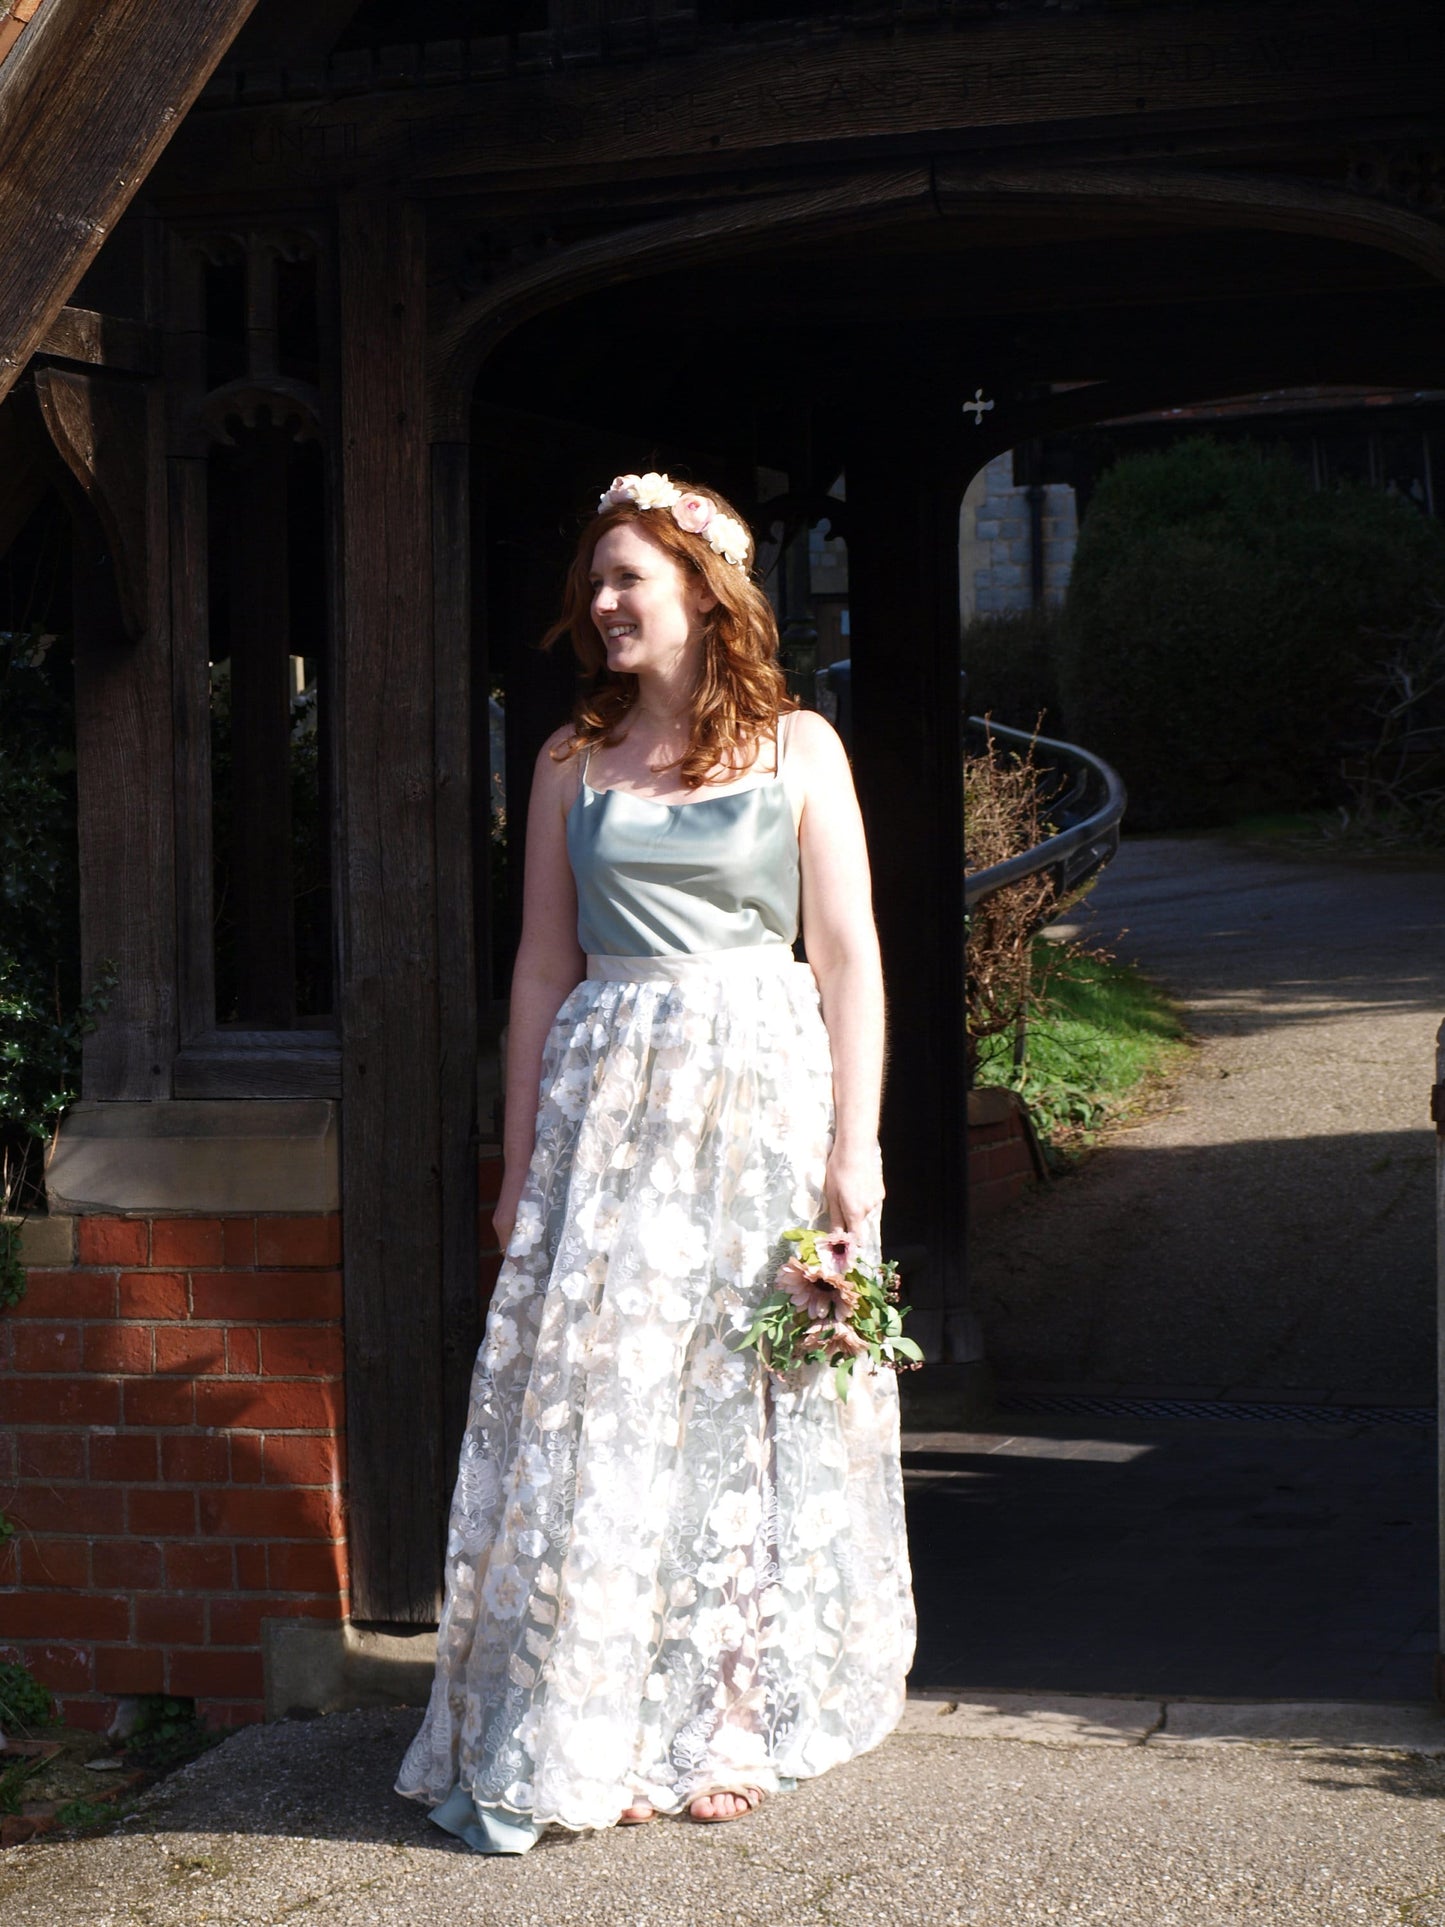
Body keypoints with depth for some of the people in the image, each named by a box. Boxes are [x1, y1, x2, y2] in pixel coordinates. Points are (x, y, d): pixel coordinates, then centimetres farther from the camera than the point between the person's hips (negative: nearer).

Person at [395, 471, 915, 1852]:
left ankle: (735, 1719, 14)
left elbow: (849, 959, 1)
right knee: (595, 1410, -2)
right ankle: (584, 1737, 6)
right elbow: (543, 966, 10)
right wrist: (522, 1162, 6)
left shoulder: (797, 747, 4)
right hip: (607, 1110, 2)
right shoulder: (573, 763, 10)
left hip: (762, 1096, -1)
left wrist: (853, 1146, -6)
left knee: (753, 1406, 3)